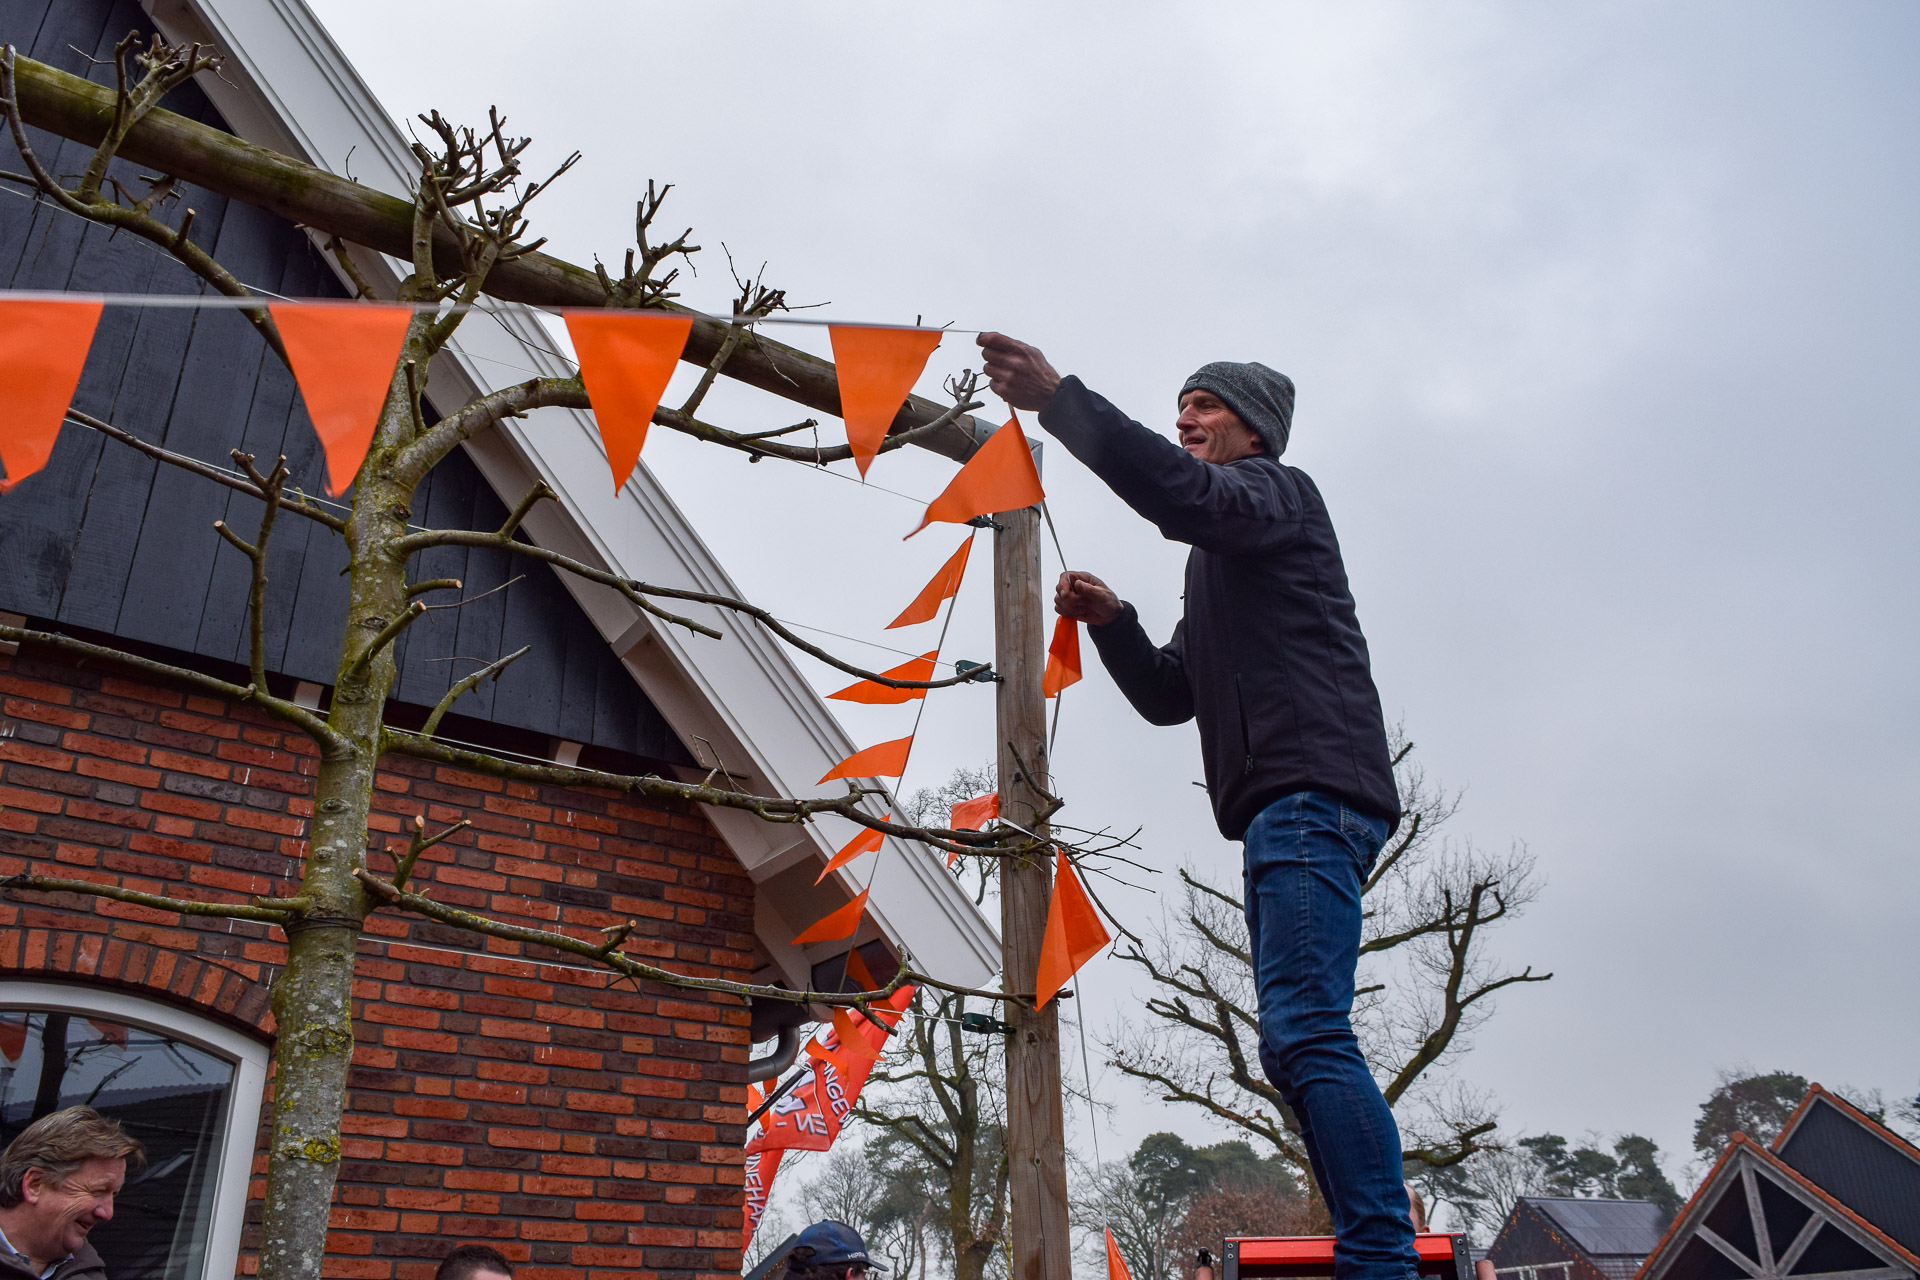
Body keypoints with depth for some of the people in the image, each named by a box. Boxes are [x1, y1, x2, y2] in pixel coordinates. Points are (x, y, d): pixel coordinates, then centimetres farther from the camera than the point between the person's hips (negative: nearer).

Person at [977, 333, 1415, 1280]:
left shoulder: (1274, 489, 7)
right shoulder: (1220, 566, 33)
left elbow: (1183, 493, -18)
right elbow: (1170, 696, 28)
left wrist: (1057, 398, -20)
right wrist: (1111, 622, 13)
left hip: (1311, 791, -10)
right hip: (1284, 809, 10)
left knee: (1307, 1034, -20)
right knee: (1297, 1048, 6)